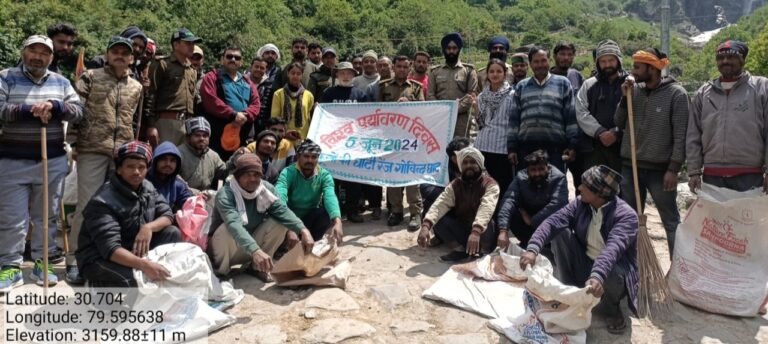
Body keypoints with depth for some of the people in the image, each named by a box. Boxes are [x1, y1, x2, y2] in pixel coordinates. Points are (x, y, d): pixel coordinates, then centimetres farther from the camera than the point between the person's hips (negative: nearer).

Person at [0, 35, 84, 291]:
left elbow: (78, 110, 0)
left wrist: (54, 106, -17)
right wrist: (29, 110, -19)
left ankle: (42, 262, 20)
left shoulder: (61, 82, 10)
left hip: (53, 161, 3)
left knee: (47, 215, 10)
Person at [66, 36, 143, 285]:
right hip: (92, 151, -4)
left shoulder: (136, 87, 14)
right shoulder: (90, 77, 2)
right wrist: (73, 143, -7)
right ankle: (75, 260, 5)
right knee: (87, 205, -4)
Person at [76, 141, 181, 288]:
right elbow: (110, 248, -33)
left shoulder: (148, 188, 0)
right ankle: (97, 284, -3)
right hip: (100, 259, -6)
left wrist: (148, 227, -23)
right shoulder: (103, 201, -24)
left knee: (173, 233, -12)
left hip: (136, 251, 7)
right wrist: (144, 264, -48)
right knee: (129, 279, -36)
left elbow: (167, 215, 0)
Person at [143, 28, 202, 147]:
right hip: (166, 121, -6)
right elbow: (150, 95, -6)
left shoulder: (193, 71, 23)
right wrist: (151, 125, -13)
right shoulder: (162, 65, 2)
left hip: (188, 123, 6)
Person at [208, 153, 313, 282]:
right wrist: (255, 251, -59)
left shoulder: (266, 188, -10)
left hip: (252, 250, 5)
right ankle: (220, 271, -8)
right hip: (226, 250, -4)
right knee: (227, 229, -36)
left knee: (279, 223, -17)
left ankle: (256, 267, 1)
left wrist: (303, 230, -42)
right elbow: (234, 225, -43)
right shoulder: (225, 195, -27)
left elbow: (282, 211, -23)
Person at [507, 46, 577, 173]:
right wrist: (512, 147, 7)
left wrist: (572, 145, 0)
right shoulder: (521, 87, 16)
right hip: (526, 147, 2)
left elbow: (571, 116, 7)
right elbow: (514, 119, 14)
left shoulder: (563, 83, 11)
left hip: (555, 147, -1)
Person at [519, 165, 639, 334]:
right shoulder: (580, 203, -7)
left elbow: (613, 248, -41)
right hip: (583, 265, 4)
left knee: (613, 274, -39)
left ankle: (612, 308, -1)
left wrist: (598, 276, -58)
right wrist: (533, 249, -37)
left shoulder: (626, 214, -23)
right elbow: (552, 221, -20)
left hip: (611, 268, -4)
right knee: (560, 232, -17)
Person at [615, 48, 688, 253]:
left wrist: (674, 168, -15)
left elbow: (681, 135, -11)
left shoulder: (676, 93, -8)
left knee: (671, 221, 4)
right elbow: (619, 124, 8)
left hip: (660, 169, -5)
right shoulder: (634, 91, 6)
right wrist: (625, 99, -4)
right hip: (630, 167, 5)